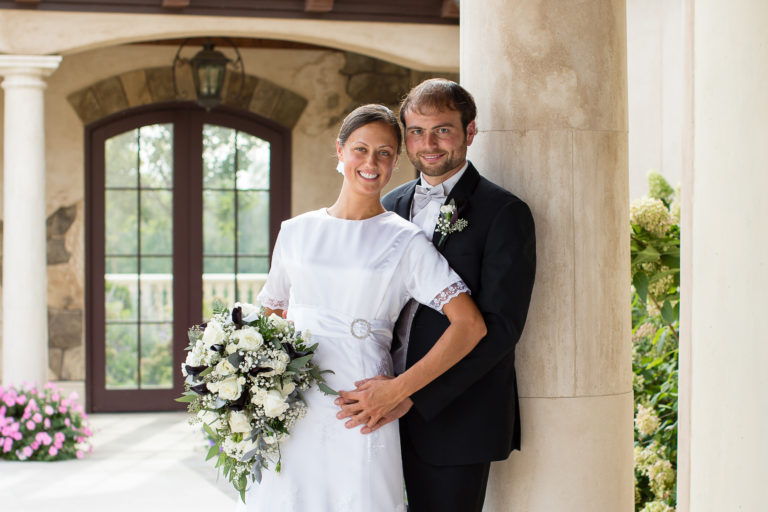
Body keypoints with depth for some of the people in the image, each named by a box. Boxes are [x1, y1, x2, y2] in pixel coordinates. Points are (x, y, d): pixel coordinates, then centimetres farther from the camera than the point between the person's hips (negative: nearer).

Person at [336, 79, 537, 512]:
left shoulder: (505, 213, -7)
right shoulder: (390, 207, 11)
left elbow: (501, 326, -15)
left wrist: (412, 394, -21)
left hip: (455, 422, -5)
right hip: (385, 415, 5)